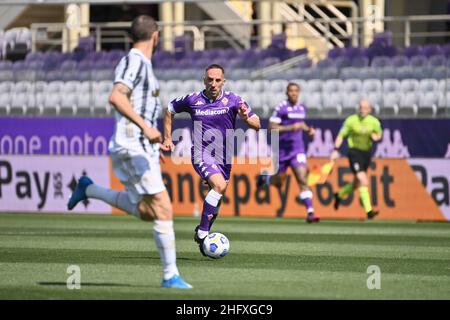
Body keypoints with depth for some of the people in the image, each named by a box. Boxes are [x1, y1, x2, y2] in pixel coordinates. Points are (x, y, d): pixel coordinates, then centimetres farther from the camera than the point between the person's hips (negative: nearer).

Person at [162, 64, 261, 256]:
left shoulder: (233, 100, -3)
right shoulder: (192, 100, -3)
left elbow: (257, 125, -3)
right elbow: (170, 110, 16)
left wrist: (246, 118, -25)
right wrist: (167, 138, 12)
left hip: (223, 156, 4)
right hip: (201, 153, -4)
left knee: (215, 203, 12)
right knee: (219, 185, -28)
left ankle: (203, 233, 33)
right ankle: (202, 232, -21)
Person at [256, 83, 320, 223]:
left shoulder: (302, 108, 8)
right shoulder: (281, 108, -10)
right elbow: (271, 127, -16)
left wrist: (308, 129, 7)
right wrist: (290, 128, -24)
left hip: (297, 149, 3)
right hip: (282, 149, -3)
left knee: (302, 179, -13)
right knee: (278, 183, 11)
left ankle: (310, 212, -17)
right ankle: (265, 177, 46)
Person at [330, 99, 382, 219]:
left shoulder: (374, 122, 0)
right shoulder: (351, 120, -9)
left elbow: (379, 135, 15)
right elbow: (341, 135, -4)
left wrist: (375, 136, -9)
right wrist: (336, 150, -13)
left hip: (366, 153, 5)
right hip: (354, 152, -5)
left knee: (357, 183, 16)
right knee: (363, 182, -18)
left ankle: (339, 195, 46)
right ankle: (368, 211, -19)